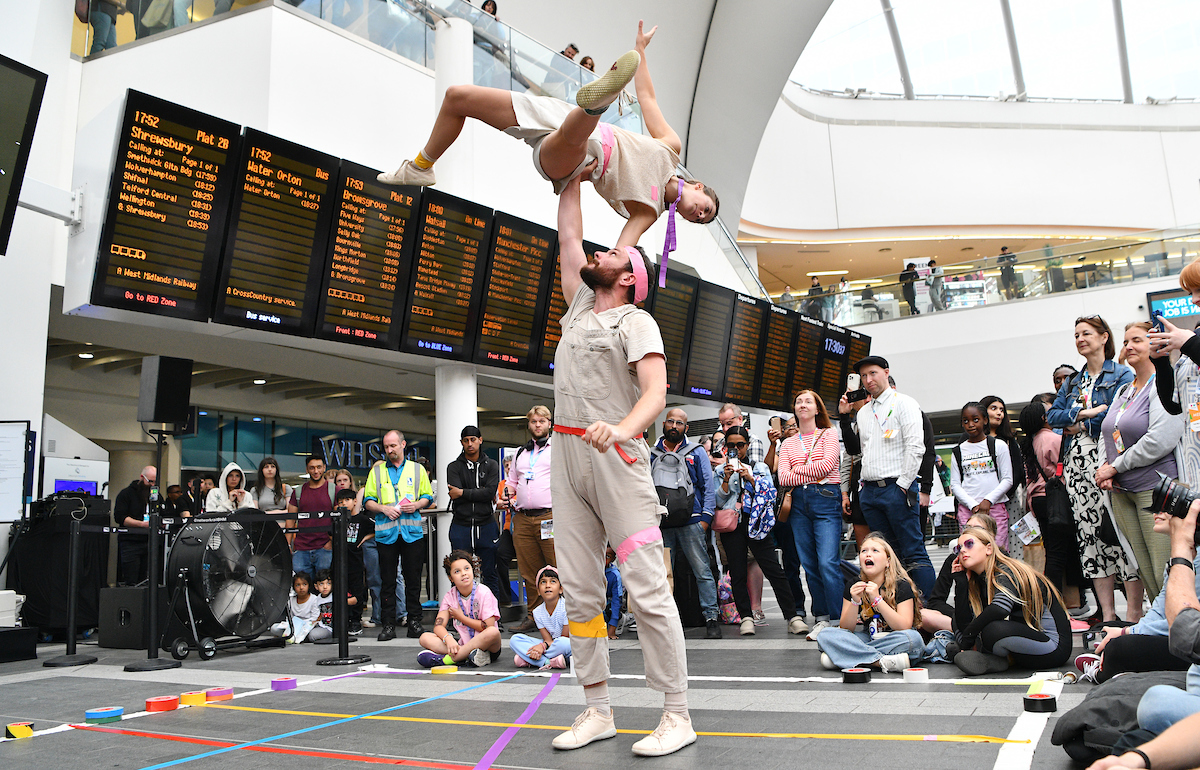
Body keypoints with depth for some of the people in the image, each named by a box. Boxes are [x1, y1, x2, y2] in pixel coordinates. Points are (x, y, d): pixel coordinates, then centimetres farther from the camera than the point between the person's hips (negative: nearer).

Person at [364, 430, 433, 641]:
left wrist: (417, 505, -9)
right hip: (386, 532, 0)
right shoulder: (377, 471, 11)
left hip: (412, 531, 0)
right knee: (387, 580, 2)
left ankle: (414, 622, 10)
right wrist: (384, 508, -9)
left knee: (413, 579, 3)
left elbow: (428, 497, 11)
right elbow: (368, 501, 9)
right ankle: (388, 624, 7)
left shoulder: (417, 469, 11)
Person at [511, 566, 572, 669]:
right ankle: (548, 662, -26)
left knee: (563, 643, -41)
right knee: (514, 639, -10)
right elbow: (548, 640, -4)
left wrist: (543, 646, -26)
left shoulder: (567, 606, -17)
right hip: (549, 644, 5)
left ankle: (527, 660, -20)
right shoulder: (537, 612, -2)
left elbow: (565, 637, -14)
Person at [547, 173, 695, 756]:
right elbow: (568, 238, 25)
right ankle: (597, 710, 15)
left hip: (618, 463, -7)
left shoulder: (635, 321, 1)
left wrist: (623, 428, -34)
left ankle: (677, 716, 0)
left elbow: (656, 391, -14)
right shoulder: (580, 308, 21)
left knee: (647, 592, -7)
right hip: (568, 467, 7)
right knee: (581, 594, 6)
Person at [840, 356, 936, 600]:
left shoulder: (903, 403, -1)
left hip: (897, 487, -6)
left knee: (913, 553, -7)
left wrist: (903, 485, -13)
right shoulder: (862, 412, 19)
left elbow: (915, 447, -10)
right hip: (869, 491, 6)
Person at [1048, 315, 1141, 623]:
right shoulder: (1072, 382, 22)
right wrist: (1085, 412, -6)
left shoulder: (1123, 375, 3)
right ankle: (1107, 614, 9)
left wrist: (1083, 419, -5)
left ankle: (1134, 614, -6)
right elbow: (1052, 415, 9)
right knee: (1088, 531, 3)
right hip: (1077, 462, 6)